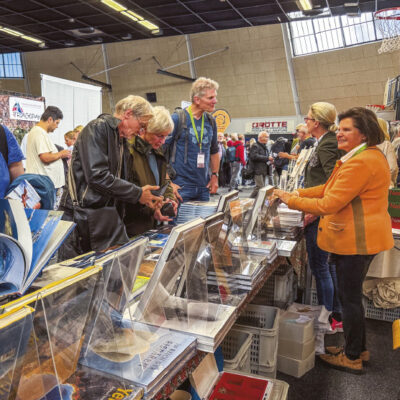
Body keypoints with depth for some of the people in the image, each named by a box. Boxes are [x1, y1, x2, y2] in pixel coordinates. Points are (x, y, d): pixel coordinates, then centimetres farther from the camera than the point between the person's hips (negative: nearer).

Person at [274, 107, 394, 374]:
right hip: (360, 237, 11)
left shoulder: (360, 163, -23)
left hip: (356, 240, -11)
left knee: (350, 298, 4)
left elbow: (329, 204, -25)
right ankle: (359, 349, 38)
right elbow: (332, 188, 13)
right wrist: (298, 193, 3)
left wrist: (290, 200, -14)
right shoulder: (370, 156, 15)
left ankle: (352, 358, 22)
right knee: (352, 295, 21)